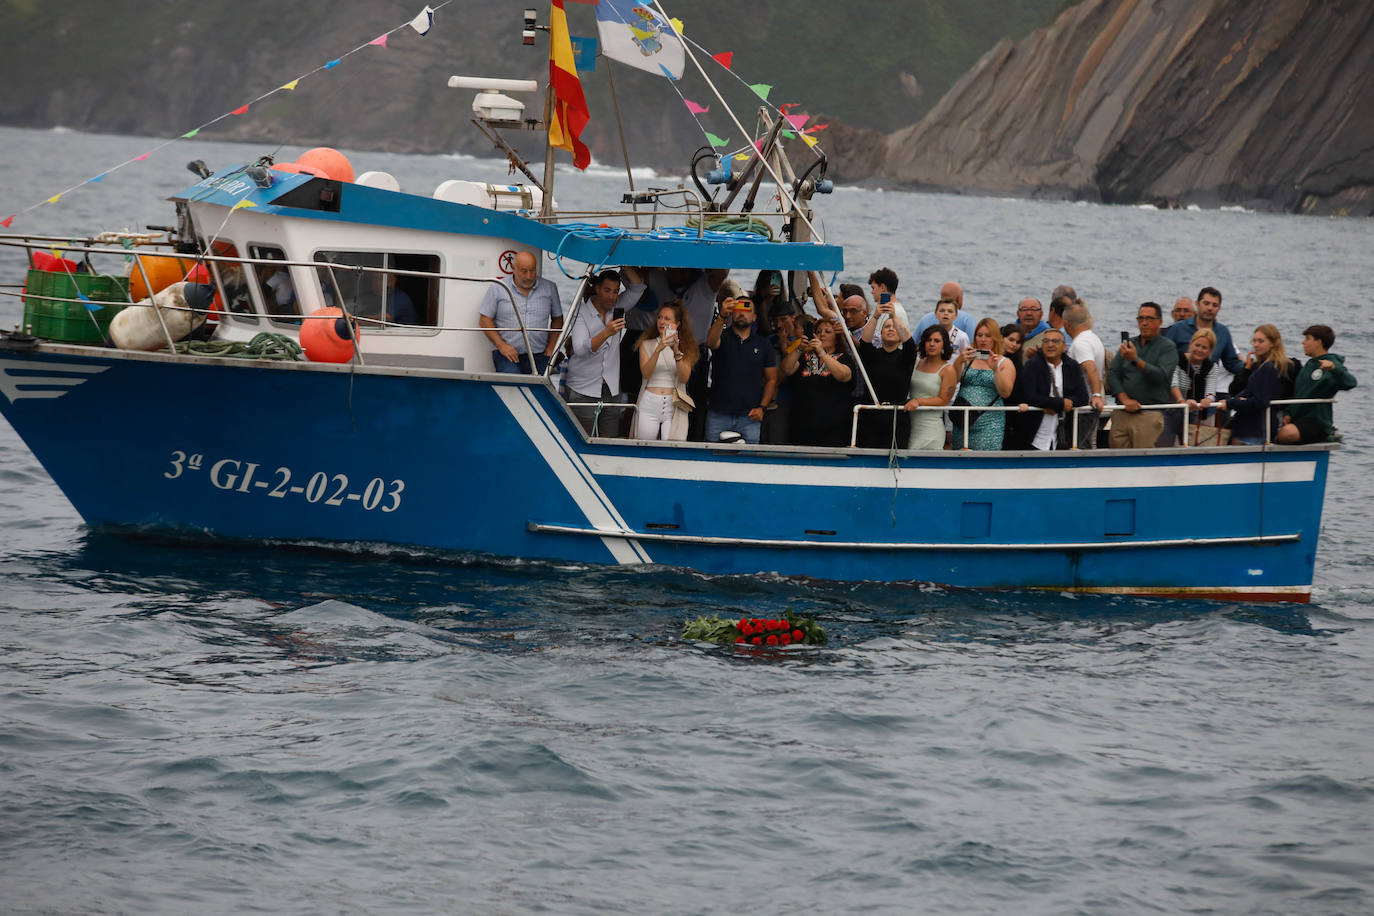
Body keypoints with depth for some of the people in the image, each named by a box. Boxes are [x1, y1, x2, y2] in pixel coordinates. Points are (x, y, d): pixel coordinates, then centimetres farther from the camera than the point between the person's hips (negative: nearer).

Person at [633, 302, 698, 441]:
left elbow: (684, 378, -4)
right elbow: (645, 373, -6)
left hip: (674, 406, -1)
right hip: (649, 404, 1)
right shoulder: (647, 344, 9)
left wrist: (676, 351, -16)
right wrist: (659, 349, -19)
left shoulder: (686, 347, 9)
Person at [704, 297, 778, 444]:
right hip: (719, 415, -1)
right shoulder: (723, 339, 6)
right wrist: (722, 317, -38)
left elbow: (771, 379, 13)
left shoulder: (763, 344, 12)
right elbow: (711, 342, -20)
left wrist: (762, 407, -2)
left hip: (749, 417, 1)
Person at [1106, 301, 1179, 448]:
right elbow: (1112, 374, 10)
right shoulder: (1128, 344, 18)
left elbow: (1162, 376, -12)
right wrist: (1124, 399, -5)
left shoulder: (1167, 347, 3)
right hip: (1121, 414, 4)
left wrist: (1136, 360, -20)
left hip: (1149, 415, -4)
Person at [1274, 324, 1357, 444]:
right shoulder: (1309, 365, 18)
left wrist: (1334, 368, -45)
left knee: (1288, 432, -36)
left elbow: (1350, 383, -29)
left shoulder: (1333, 364, -10)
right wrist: (1289, 414, 9)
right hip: (1298, 419, 9)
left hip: (1317, 423, -9)